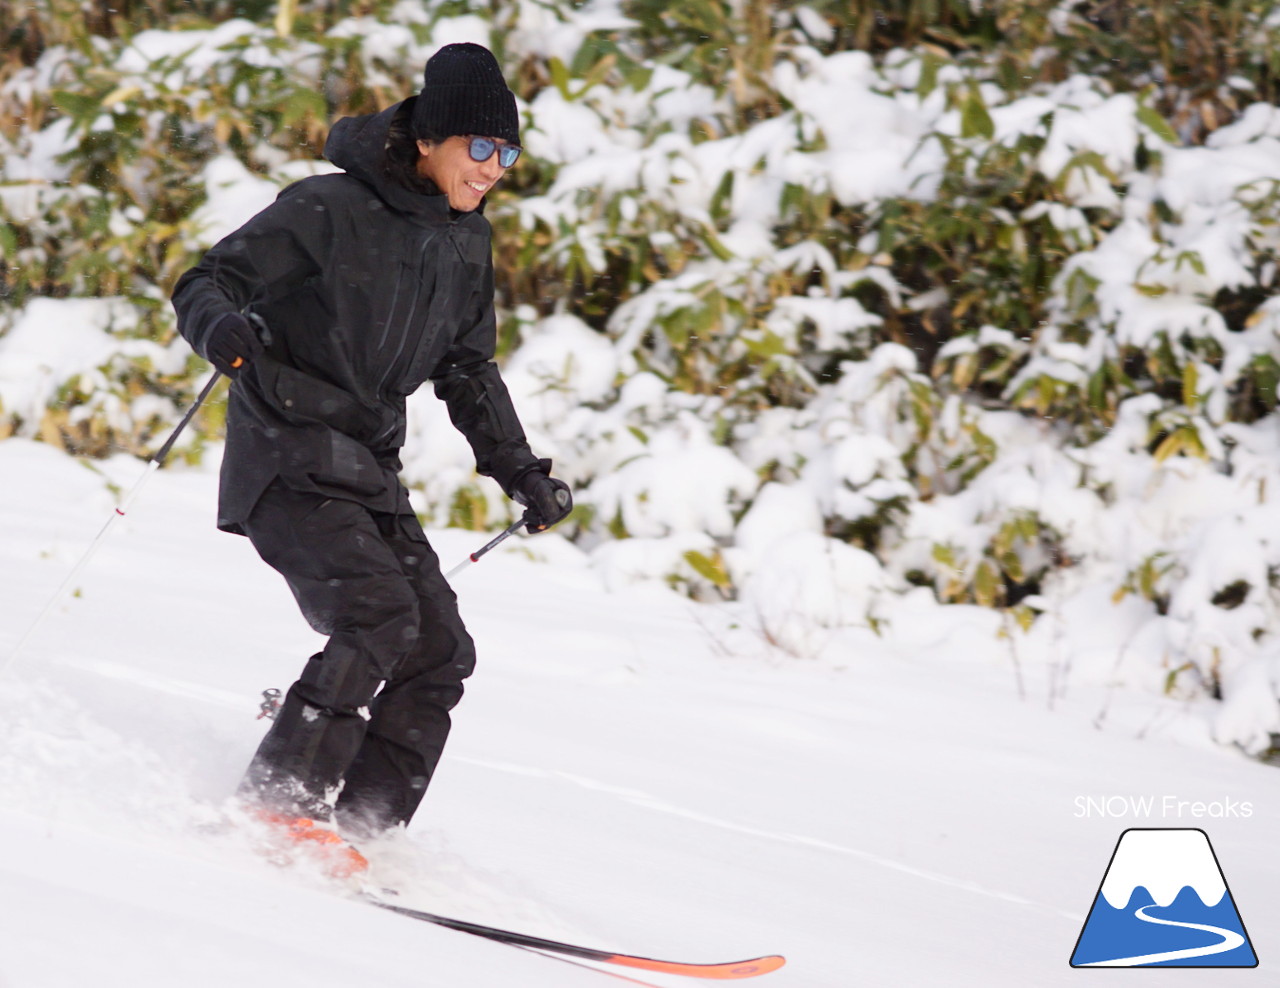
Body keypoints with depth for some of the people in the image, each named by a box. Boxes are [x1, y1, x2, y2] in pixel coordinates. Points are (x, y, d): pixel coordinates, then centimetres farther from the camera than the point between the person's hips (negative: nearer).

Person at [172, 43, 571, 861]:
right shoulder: (329, 210, -13)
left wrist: (521, 471, 15)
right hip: (286, 462, -8)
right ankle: (281, 804, -21)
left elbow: (467, 370, 22)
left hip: (370, 472, 8)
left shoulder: (468, 244, 10)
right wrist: (223, 328, -35)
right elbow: (207, 283, -12)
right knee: (378, 613, -25)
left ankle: (356, 829, 1)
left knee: (440, 652, -2)